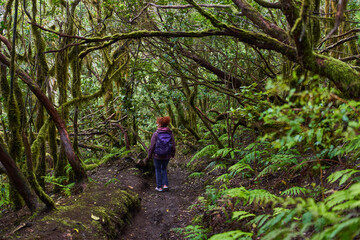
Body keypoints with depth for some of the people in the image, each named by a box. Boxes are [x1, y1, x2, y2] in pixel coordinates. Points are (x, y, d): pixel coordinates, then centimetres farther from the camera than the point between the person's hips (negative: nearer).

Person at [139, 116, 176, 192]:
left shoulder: (156, 134, -16)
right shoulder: (170, 134, -9)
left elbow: (152, 147, -12)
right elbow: (173, 146, -3)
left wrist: (149, 156, 1)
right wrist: (173, 154, 16)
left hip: (157, 156, -3)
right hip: (167, 156, 3)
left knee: (158, 170, 16)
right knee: (164, 169, 24)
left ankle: (159, 187, 21)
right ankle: (165, 185, 14)